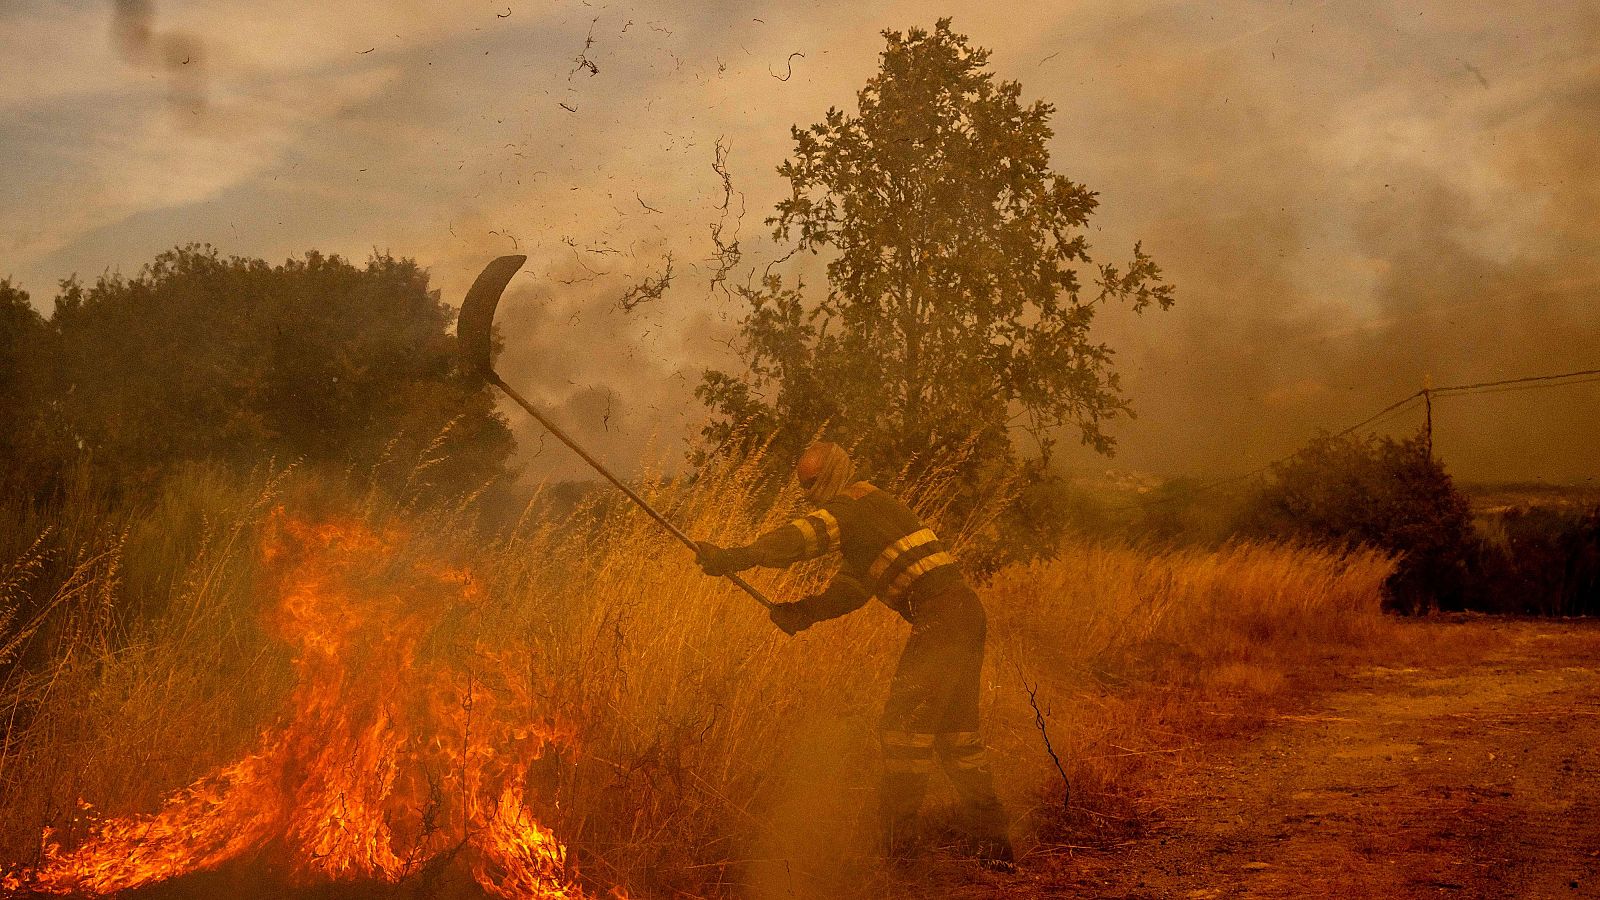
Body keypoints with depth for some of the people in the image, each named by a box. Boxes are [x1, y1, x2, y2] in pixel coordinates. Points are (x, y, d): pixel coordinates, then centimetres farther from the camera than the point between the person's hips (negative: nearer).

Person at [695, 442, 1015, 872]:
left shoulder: (858, 503, -7)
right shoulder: (865, 512, 23)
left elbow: (806, 535, -25)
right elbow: (849, 590, 20)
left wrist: (737, 557, -31)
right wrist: (803, 611, 5)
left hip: (941, 617, -10)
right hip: (963, 615, 10)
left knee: (905, 720, -8)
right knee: (955, 731, 14)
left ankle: (897, 840, -5)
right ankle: (992, 843, 19)